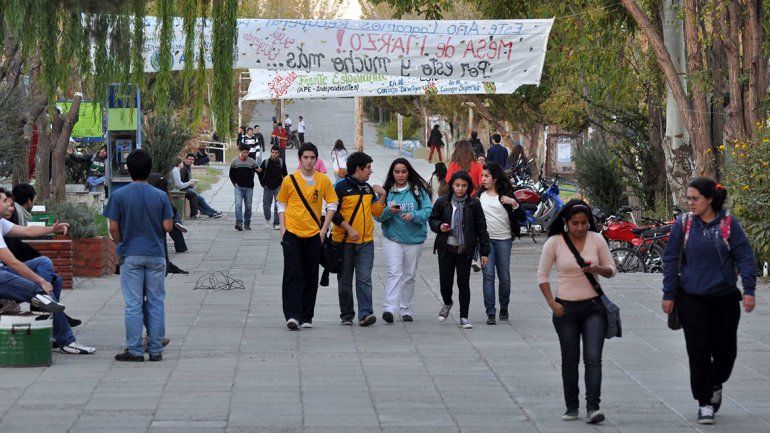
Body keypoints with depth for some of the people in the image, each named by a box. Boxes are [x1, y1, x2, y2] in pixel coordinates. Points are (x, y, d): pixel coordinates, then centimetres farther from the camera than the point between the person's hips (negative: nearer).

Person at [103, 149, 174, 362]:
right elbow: (168, 226, -4)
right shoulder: (160, 196, -2)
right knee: (156, 302, 7)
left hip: (131, 256, -1)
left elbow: (113, 228, -6)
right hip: (156, 255, 1)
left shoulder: (119, 195, -6)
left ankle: (134, 350, 2)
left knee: (133, 304, 2)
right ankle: (156, 349, 9)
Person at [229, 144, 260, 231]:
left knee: (248, 206, 8)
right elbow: (231, 174, 10)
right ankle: (239, 223, -22)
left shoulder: (252, 162, 3)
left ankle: (247, 223, 20)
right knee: (238, 204, -16)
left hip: (249, 187, 1)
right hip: (238, 187, -1)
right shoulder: (235, 161, 3)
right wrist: (234, 183, -2)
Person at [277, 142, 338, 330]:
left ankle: (306, 317, 12)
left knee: (311, 277, 5)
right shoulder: (289, 180, -1)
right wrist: (282, 228, -2)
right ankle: (292, 315, -16)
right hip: (292, 234, -2)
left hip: (314, 235, 2)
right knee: (293, 275, -10)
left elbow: (332, 205, 7)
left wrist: (324, 229, -1)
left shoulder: (323, 180, 1)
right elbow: (281, 205, 8)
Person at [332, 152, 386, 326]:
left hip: (366, 242, 4)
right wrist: (348, 228, -16)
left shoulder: (368, 188, 14)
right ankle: (346, 315, 13)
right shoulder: (341, 187, -5)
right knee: (345, 281, 4)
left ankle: (365, 313, -14)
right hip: (344, 241, -4)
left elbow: (377, 212, 16)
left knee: (364, 279, -8)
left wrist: (382, 196, 3)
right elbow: (333, 213, -9)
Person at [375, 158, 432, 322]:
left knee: (409, 276, 10)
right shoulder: (386, 191, 3)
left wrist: (413, 215, -23)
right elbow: (377, 215, 1)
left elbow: (428, 210, -6)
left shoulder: (418, 190, 0)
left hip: (414, 239, 1)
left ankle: (406, 310, 21)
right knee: (394, 272, -17)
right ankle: (389, 308, -26)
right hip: (392, 239, -1)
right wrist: (389, 211, -20)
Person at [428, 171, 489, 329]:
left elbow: (481, 228, 3)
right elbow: (432, 219, 13)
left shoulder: (473, 204, -1)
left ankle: (464, 317, 10)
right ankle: (447, 303, 35)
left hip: (465, 250, -1)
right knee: (445, 281, 3)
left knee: (464, 283, 0)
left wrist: (484, 251, 1)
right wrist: (439, 226, -10)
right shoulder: (442, 202, 0)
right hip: (446, 248, 1)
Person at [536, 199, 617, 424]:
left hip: (594, 307, 0)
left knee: (593, 358, -11)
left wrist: (597, 269, -16)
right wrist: (552, 304, -7)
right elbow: (542, 276, 2)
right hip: (566, 309, 0)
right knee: (570, 360, 8)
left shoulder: (596, 239, -1)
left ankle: (593, 408, -15)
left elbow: (612, 270, 7)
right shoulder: (554, 243, -4)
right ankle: (571, 407, 21)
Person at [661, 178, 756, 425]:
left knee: (725, 349, 7)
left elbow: (745, 257, -4)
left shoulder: (728, 223, -5)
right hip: (691, 300, 0)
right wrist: (669, 295, 1)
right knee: (698, 352, -1)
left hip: (724, 298, 0)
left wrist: (749, 290, -12)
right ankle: (705, 404, 10)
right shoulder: (683, 224, -2)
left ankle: (715, 385, 38)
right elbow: (671, 260, 3)